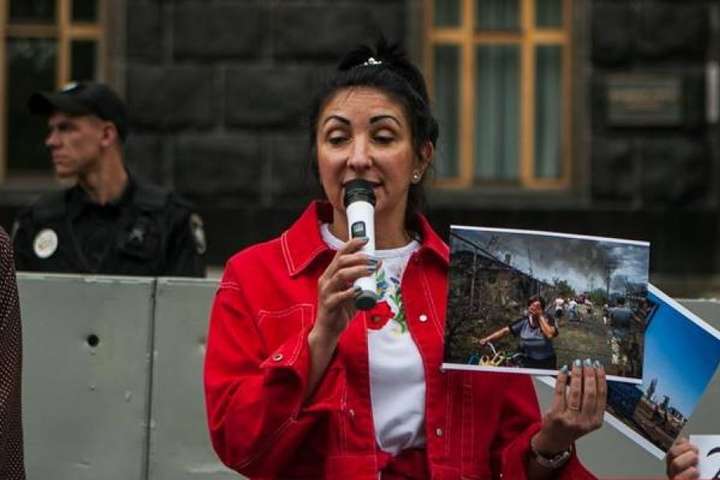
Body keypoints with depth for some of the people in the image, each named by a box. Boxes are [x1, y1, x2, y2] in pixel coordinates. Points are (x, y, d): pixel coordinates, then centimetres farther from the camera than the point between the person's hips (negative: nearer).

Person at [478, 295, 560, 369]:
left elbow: (550, 335, -23)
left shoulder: (548, 320, -6)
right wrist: (487, 339, -9)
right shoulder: (524, 321, 1)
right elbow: (505, 331, -1)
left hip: (547, 364, -2)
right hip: (529, 363, 2)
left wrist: (540, 317, -17)